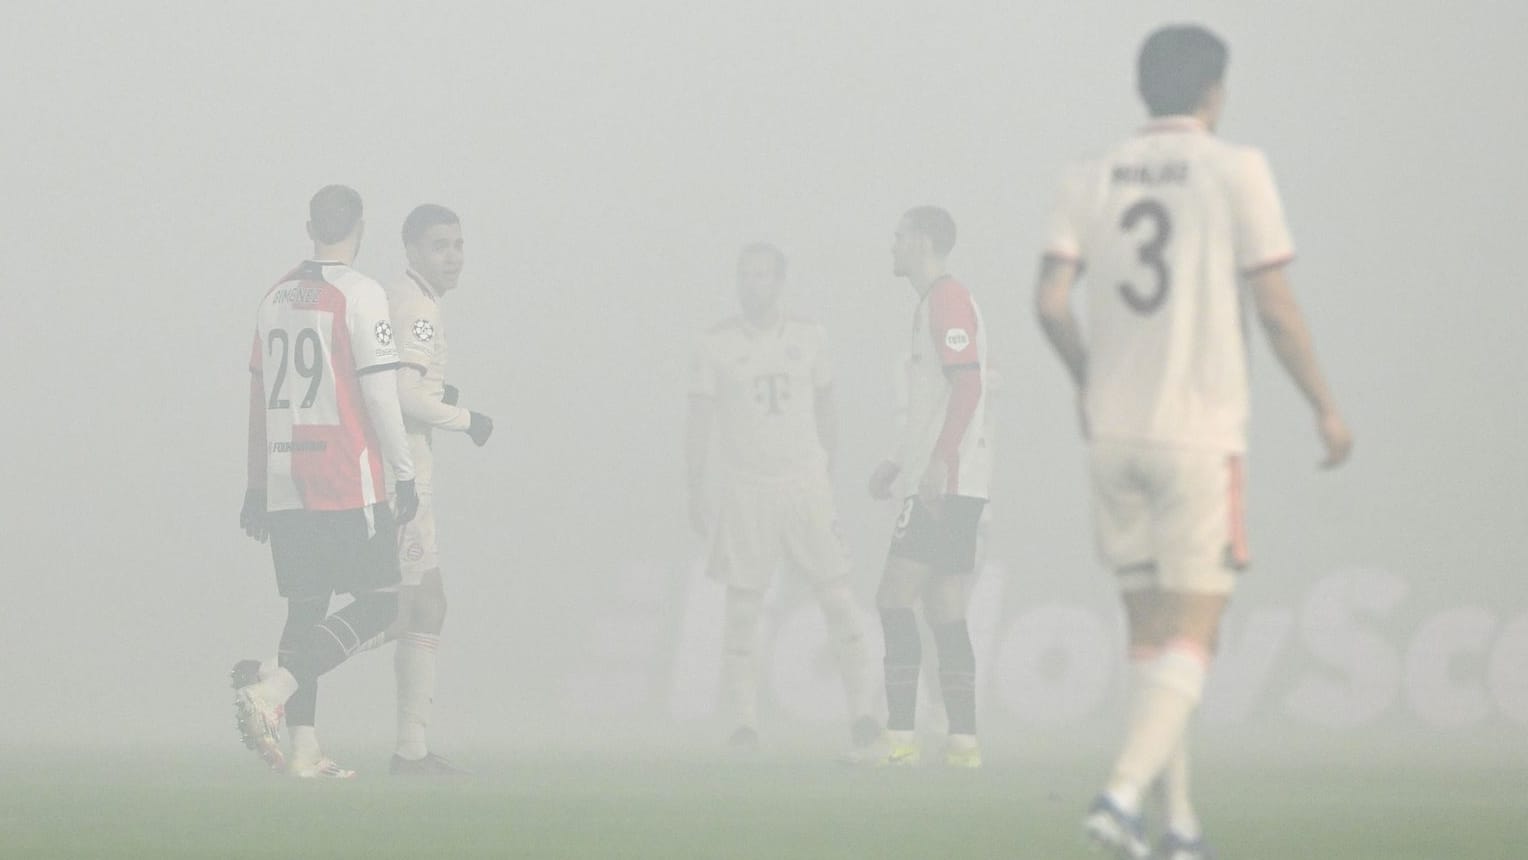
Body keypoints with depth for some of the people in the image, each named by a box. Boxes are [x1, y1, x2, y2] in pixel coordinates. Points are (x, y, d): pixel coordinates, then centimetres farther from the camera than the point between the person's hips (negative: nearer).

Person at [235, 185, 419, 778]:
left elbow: (259, 398, 17)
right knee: (377, 604, -2)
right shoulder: (360, 295, -7)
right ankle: (269, 694, -18)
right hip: (348, 483, -7)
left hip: (285, 484, 7)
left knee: (306, 607, 9)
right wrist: (404, 477, -5)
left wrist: (258, 487, 22)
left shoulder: (276, 298, 13)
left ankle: (304, 749, 3)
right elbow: (379, 395, -11)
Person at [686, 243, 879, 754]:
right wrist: (696, 495, -3)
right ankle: (743, 722, 3)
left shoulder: (809, 340, 7)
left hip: (805, 486, 2)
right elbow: (699, 424, 2)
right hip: (746, 491, -1)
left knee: (838, 599, -4)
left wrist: (828, 476, 12)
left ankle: (861, 712, -1)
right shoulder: (715, 347, 1)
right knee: (742, 607, -3)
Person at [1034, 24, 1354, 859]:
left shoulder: (1091, 180, 7)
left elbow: (1050, 299, -1)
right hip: (1200, 431, -5)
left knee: (1151, 633, 11)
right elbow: (1274, 304, -5)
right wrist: (1325, 407, 5)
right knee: (1192, 632, -4)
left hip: (1113, 434, 5)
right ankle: (1123, 793, -22)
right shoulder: (1235, 171, -4)